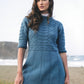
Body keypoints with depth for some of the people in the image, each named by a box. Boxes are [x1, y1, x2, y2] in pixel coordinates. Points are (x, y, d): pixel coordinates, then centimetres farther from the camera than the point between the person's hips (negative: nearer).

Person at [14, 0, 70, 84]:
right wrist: (19, 73, -8)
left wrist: (67, 75, 2)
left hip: (53, 71, 1)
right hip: (33, 70, -1)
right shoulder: (27, 20, 4)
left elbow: (62, 50, 7)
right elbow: (21, 46, -1)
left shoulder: (58, 25, 8)